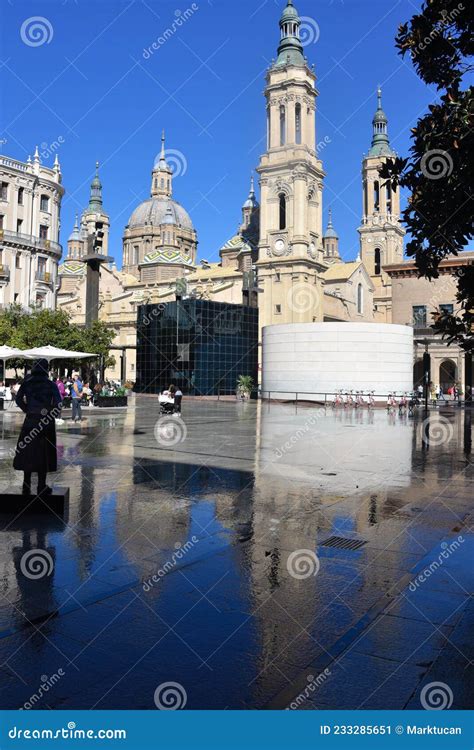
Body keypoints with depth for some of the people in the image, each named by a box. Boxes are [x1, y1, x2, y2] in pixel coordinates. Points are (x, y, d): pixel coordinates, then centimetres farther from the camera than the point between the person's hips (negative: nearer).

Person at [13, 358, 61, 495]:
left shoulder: (26, 382, 0)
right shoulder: (50, 384, -7)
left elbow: (18, 399, 0)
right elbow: (58, 402, -11)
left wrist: (27, 409, 11)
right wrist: (50, 413, 5)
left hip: (30, 420, 2)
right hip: (46, 421, -2)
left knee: (27, 451, 10)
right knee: (44, 453, 5)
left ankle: (26, 487, 14)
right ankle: (42, 487, 8)